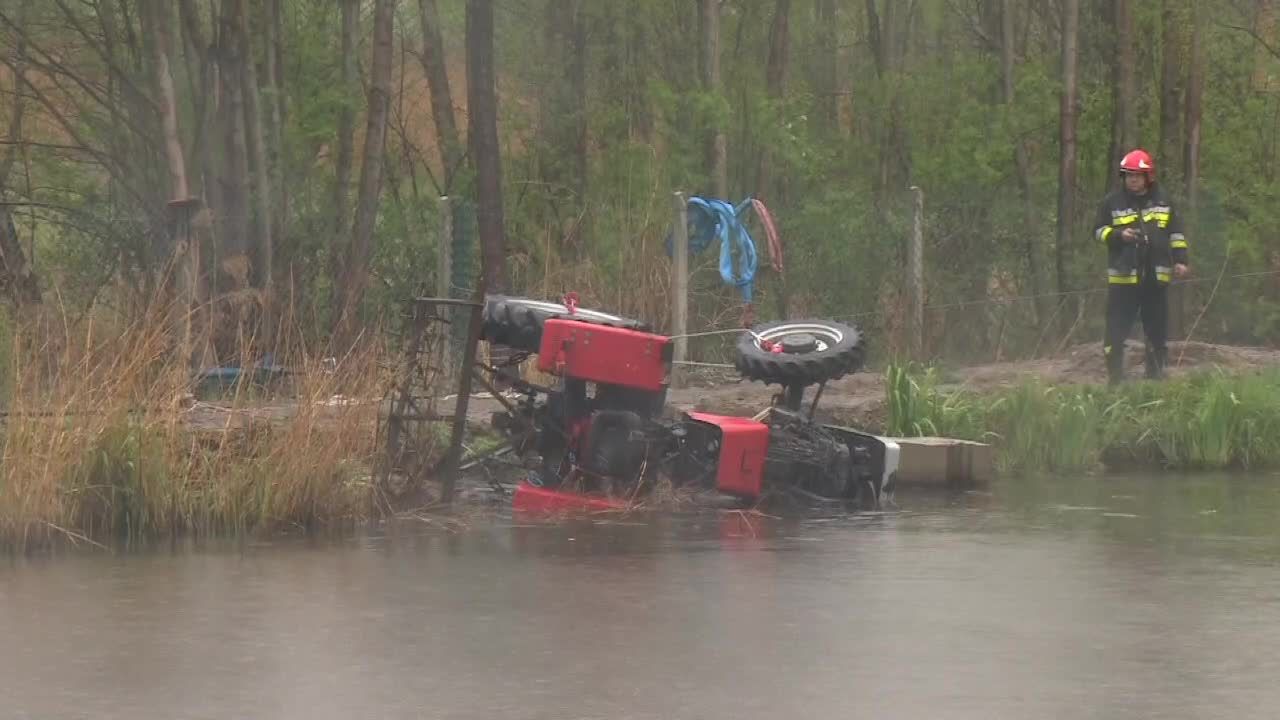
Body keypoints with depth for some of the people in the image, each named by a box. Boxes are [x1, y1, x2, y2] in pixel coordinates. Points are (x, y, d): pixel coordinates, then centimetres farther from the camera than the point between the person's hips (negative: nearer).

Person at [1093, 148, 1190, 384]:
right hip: (1123, 276, -2)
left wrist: (1180, 260, 5)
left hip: (1156, 276, 2)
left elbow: (1176, 233, 15)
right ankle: (1115, 378, -3)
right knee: (1116, 329, -6)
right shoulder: (1112, 202, 2)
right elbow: (1099, 231, 5)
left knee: (1158, 329, 10)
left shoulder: (1163, 202, 8)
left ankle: (1156, 374, 20)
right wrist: (1119, 235, -13)